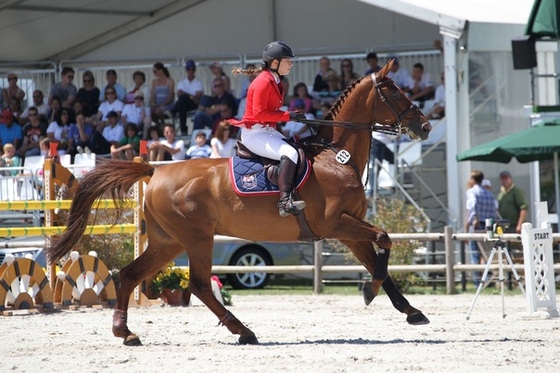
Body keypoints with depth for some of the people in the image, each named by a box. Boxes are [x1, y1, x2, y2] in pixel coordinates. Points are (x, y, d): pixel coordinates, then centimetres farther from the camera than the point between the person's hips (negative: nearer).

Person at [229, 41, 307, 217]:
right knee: (290, 153, -29)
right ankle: (285, 201, -37)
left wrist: (292, 115, 3)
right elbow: (259, 113, -22)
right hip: (254, 133, -10)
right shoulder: (263, 82, -16)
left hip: (269, 131, 10)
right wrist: (287, 116, -21)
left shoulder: (275, 82, 14)